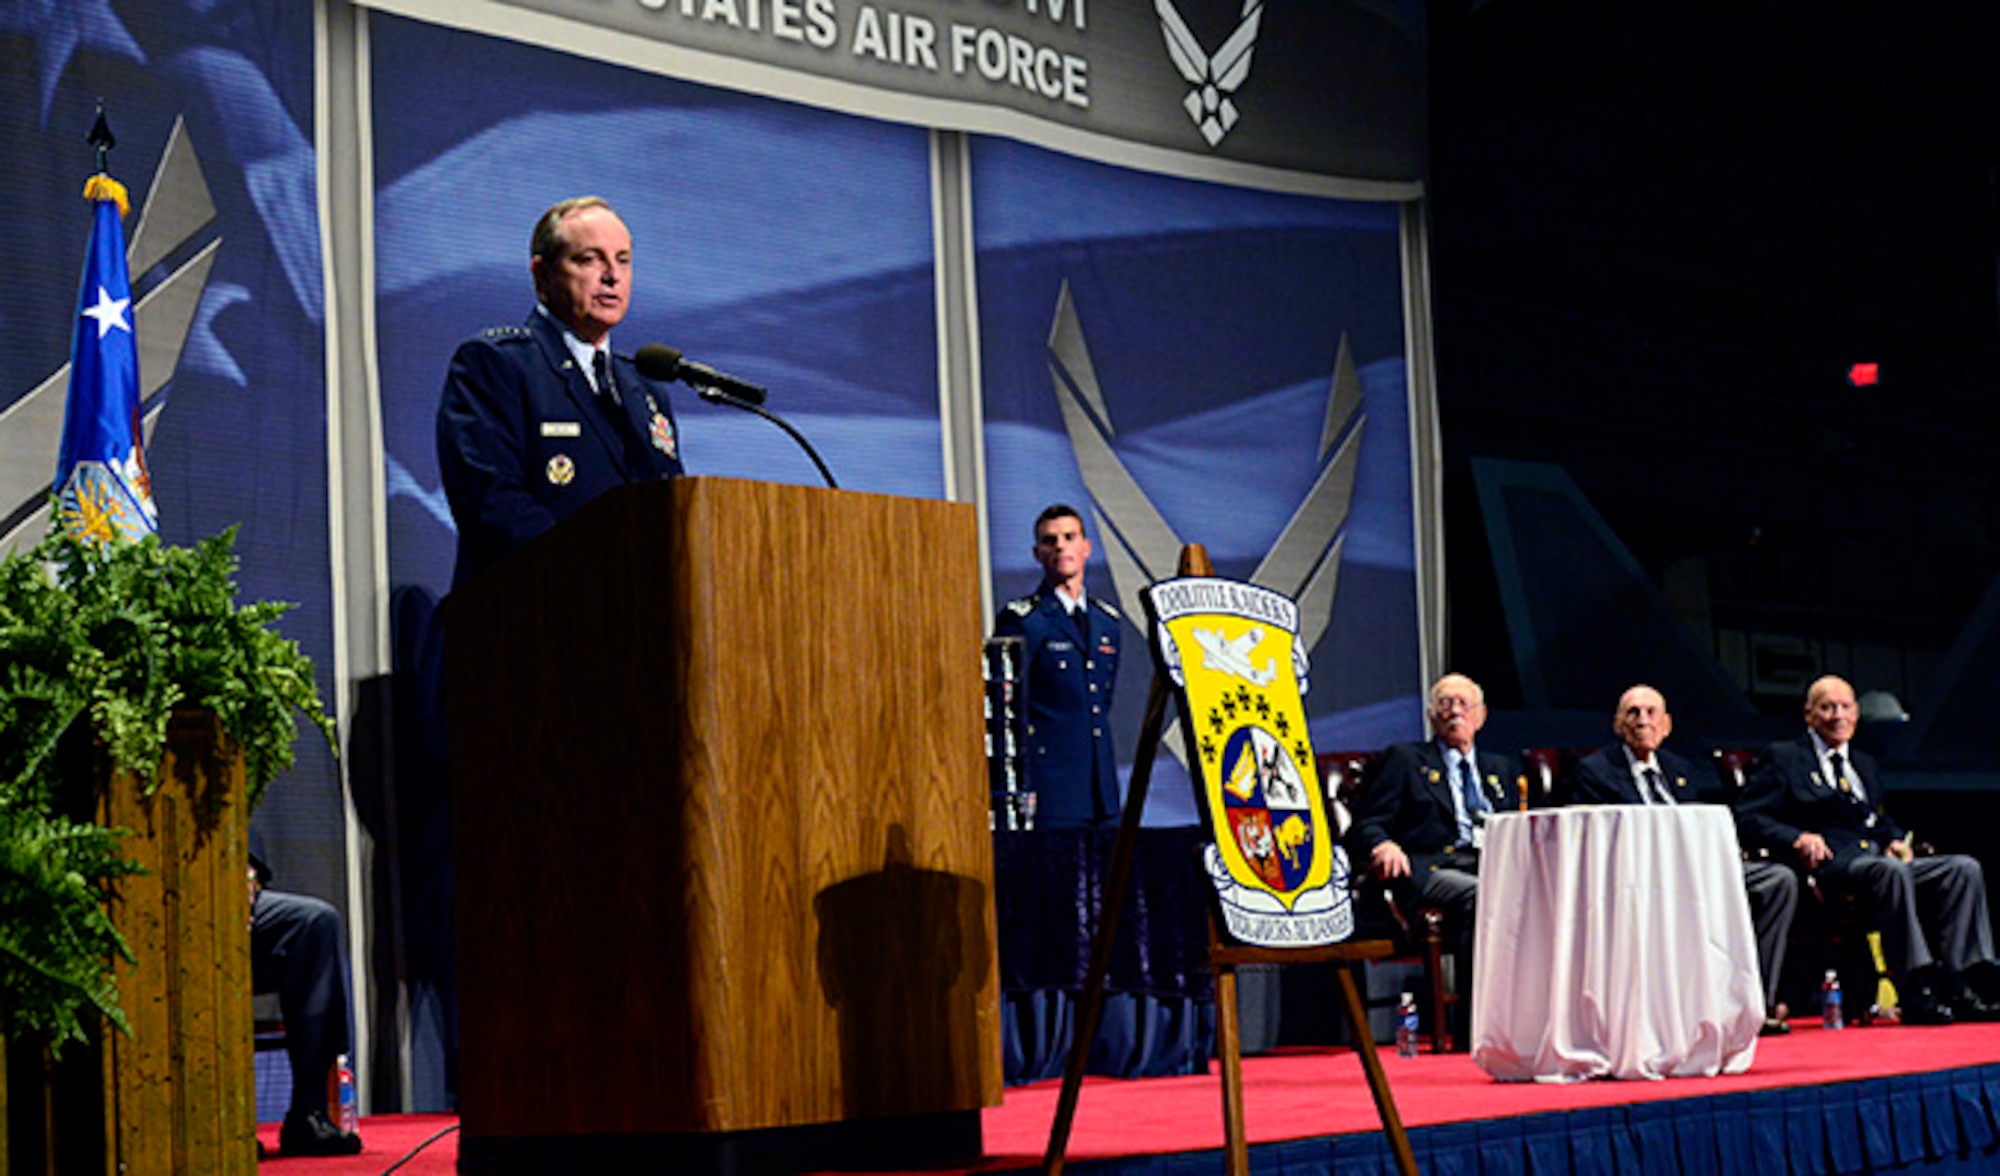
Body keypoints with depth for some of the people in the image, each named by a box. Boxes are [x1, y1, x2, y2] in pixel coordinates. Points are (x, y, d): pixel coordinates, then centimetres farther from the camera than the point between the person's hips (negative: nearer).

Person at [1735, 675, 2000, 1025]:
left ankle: (1955, 986, -24)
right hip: (1829, 865, -7)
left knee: (1964, 868, -15)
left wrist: (1895, 840, 9)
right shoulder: (1784, 759, 10)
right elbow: (1745, 818, -1)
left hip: (1879, 858, 7)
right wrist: (1797, 838, -17)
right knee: (1891, 872, -39)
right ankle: (1915, 993, -41)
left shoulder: (1865, 765, 32)